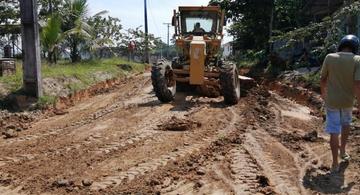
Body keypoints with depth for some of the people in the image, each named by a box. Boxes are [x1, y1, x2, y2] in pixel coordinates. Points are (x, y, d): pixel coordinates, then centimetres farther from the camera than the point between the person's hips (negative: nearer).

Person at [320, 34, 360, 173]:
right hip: (347, 100, 0)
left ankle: (335, 164, 9)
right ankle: (343, 151, 40)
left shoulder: (329, 57, -9)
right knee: (346, 123, 29)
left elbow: (323, 79, 0)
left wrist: (323, 93, 18)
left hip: (331, 100, 0)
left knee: (334, 131, 5)